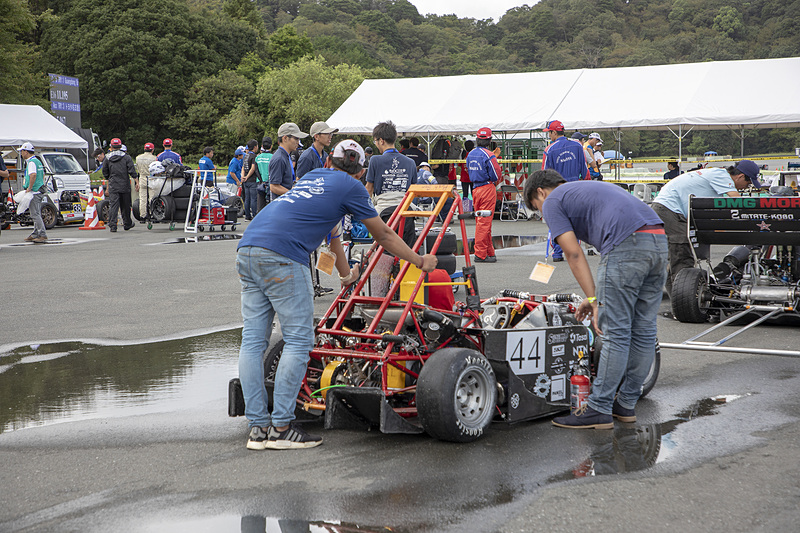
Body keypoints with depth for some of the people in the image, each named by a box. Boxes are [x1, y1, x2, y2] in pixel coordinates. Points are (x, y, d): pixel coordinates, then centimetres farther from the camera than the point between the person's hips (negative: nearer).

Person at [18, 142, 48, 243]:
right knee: (36, 214, 15)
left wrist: (29, 188, -24)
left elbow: (33, 175, -29)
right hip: (40, 191, 10)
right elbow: (43, 175, 24)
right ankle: (35, 234, 20)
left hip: (34, 192, -10)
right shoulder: (38, 161, 18)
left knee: (35, 215, -9)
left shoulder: (31, 162, -13)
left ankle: (43, 235, -12)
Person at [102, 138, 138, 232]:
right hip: (125, 186, 0)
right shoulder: (126, 157, 0)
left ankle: (112, 225, -14)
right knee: (125, 206, 13)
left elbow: (105, 174, 12)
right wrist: (137, 182, -7)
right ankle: (127, 224, 26)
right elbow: (132, 171, -8)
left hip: (113, 186, 0)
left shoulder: (107, 159, 4)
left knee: (113, 206, -4)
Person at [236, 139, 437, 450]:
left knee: (253, 339, 5)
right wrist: (420, 261, 30)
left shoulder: (312, 176, 30)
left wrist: (345, 272, 53)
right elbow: (384, 236, 17)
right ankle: (281, 428, -4)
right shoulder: (351, 186, 9)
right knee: (298, 340, -2)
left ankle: (257, 428, 7)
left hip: (247, 249, 8)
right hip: (282, 256, -8)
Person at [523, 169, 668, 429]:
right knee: (643, 331, 12)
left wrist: (594, 300, -2)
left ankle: (599, 410, 0)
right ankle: (626, 404, 21)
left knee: (616, 333, -4)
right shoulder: (585, 190, 35)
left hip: (627, 246, -8)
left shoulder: (552, 202, 11)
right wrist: (595, 297, 32)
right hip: (659, 241, 8)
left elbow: (574, 255, 0)